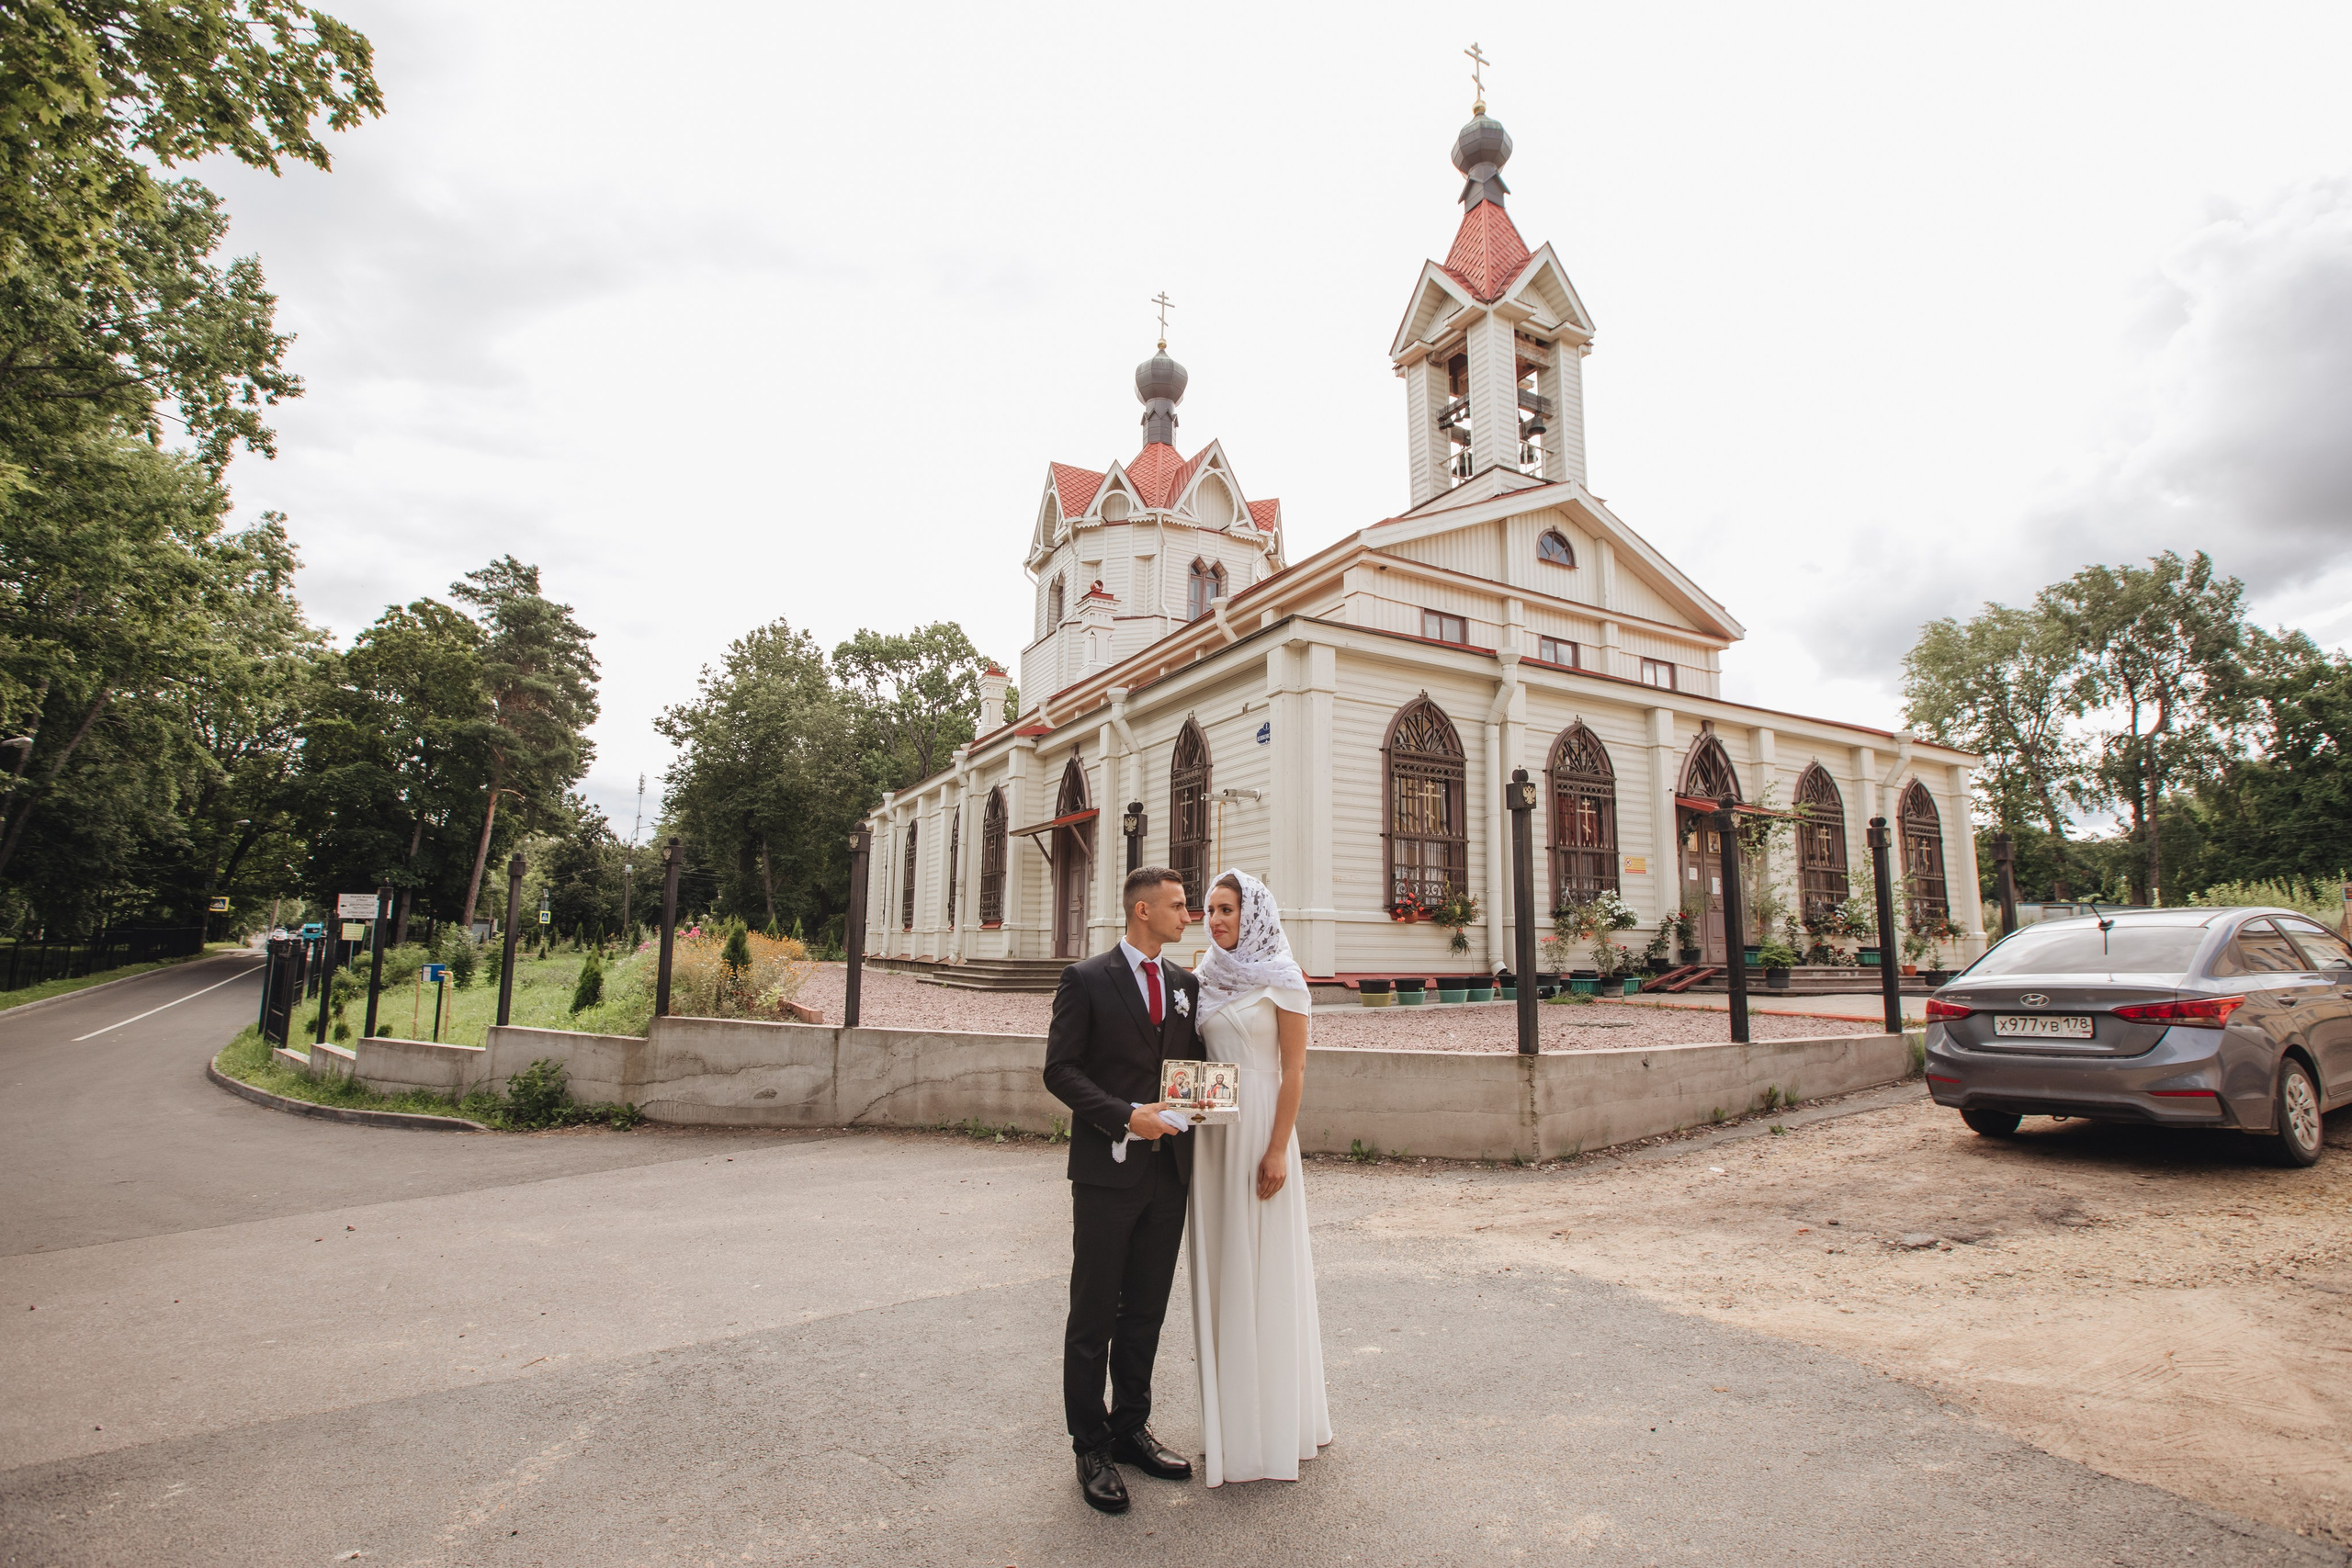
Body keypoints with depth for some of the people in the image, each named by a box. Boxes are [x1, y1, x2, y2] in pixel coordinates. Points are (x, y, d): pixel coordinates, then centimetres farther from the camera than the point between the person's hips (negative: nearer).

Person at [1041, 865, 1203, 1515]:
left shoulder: (1186, 985, 10)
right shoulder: (1086, 980, -7)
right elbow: (1060, 1070, -10)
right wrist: (1124, 1116, -21)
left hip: (1169, 1170, 5)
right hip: (1108, 1170, -5)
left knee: (1147, 1311, 16)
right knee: (1094, 1316, 7)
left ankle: (1131, 1428, 33)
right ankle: (1092, 1448, 23)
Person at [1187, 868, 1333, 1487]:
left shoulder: (1281, 980, -7)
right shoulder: (1206, 978, 9)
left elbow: (1293, 1069, -9)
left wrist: (1278, 1149, -15)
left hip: (1258, 1128, -5)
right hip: (1210, 1130, 6)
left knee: (1264, 1270, 3)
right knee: (1219, 1268, 12)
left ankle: (1276, 1421, 20)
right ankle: (1231, 1413, 27)